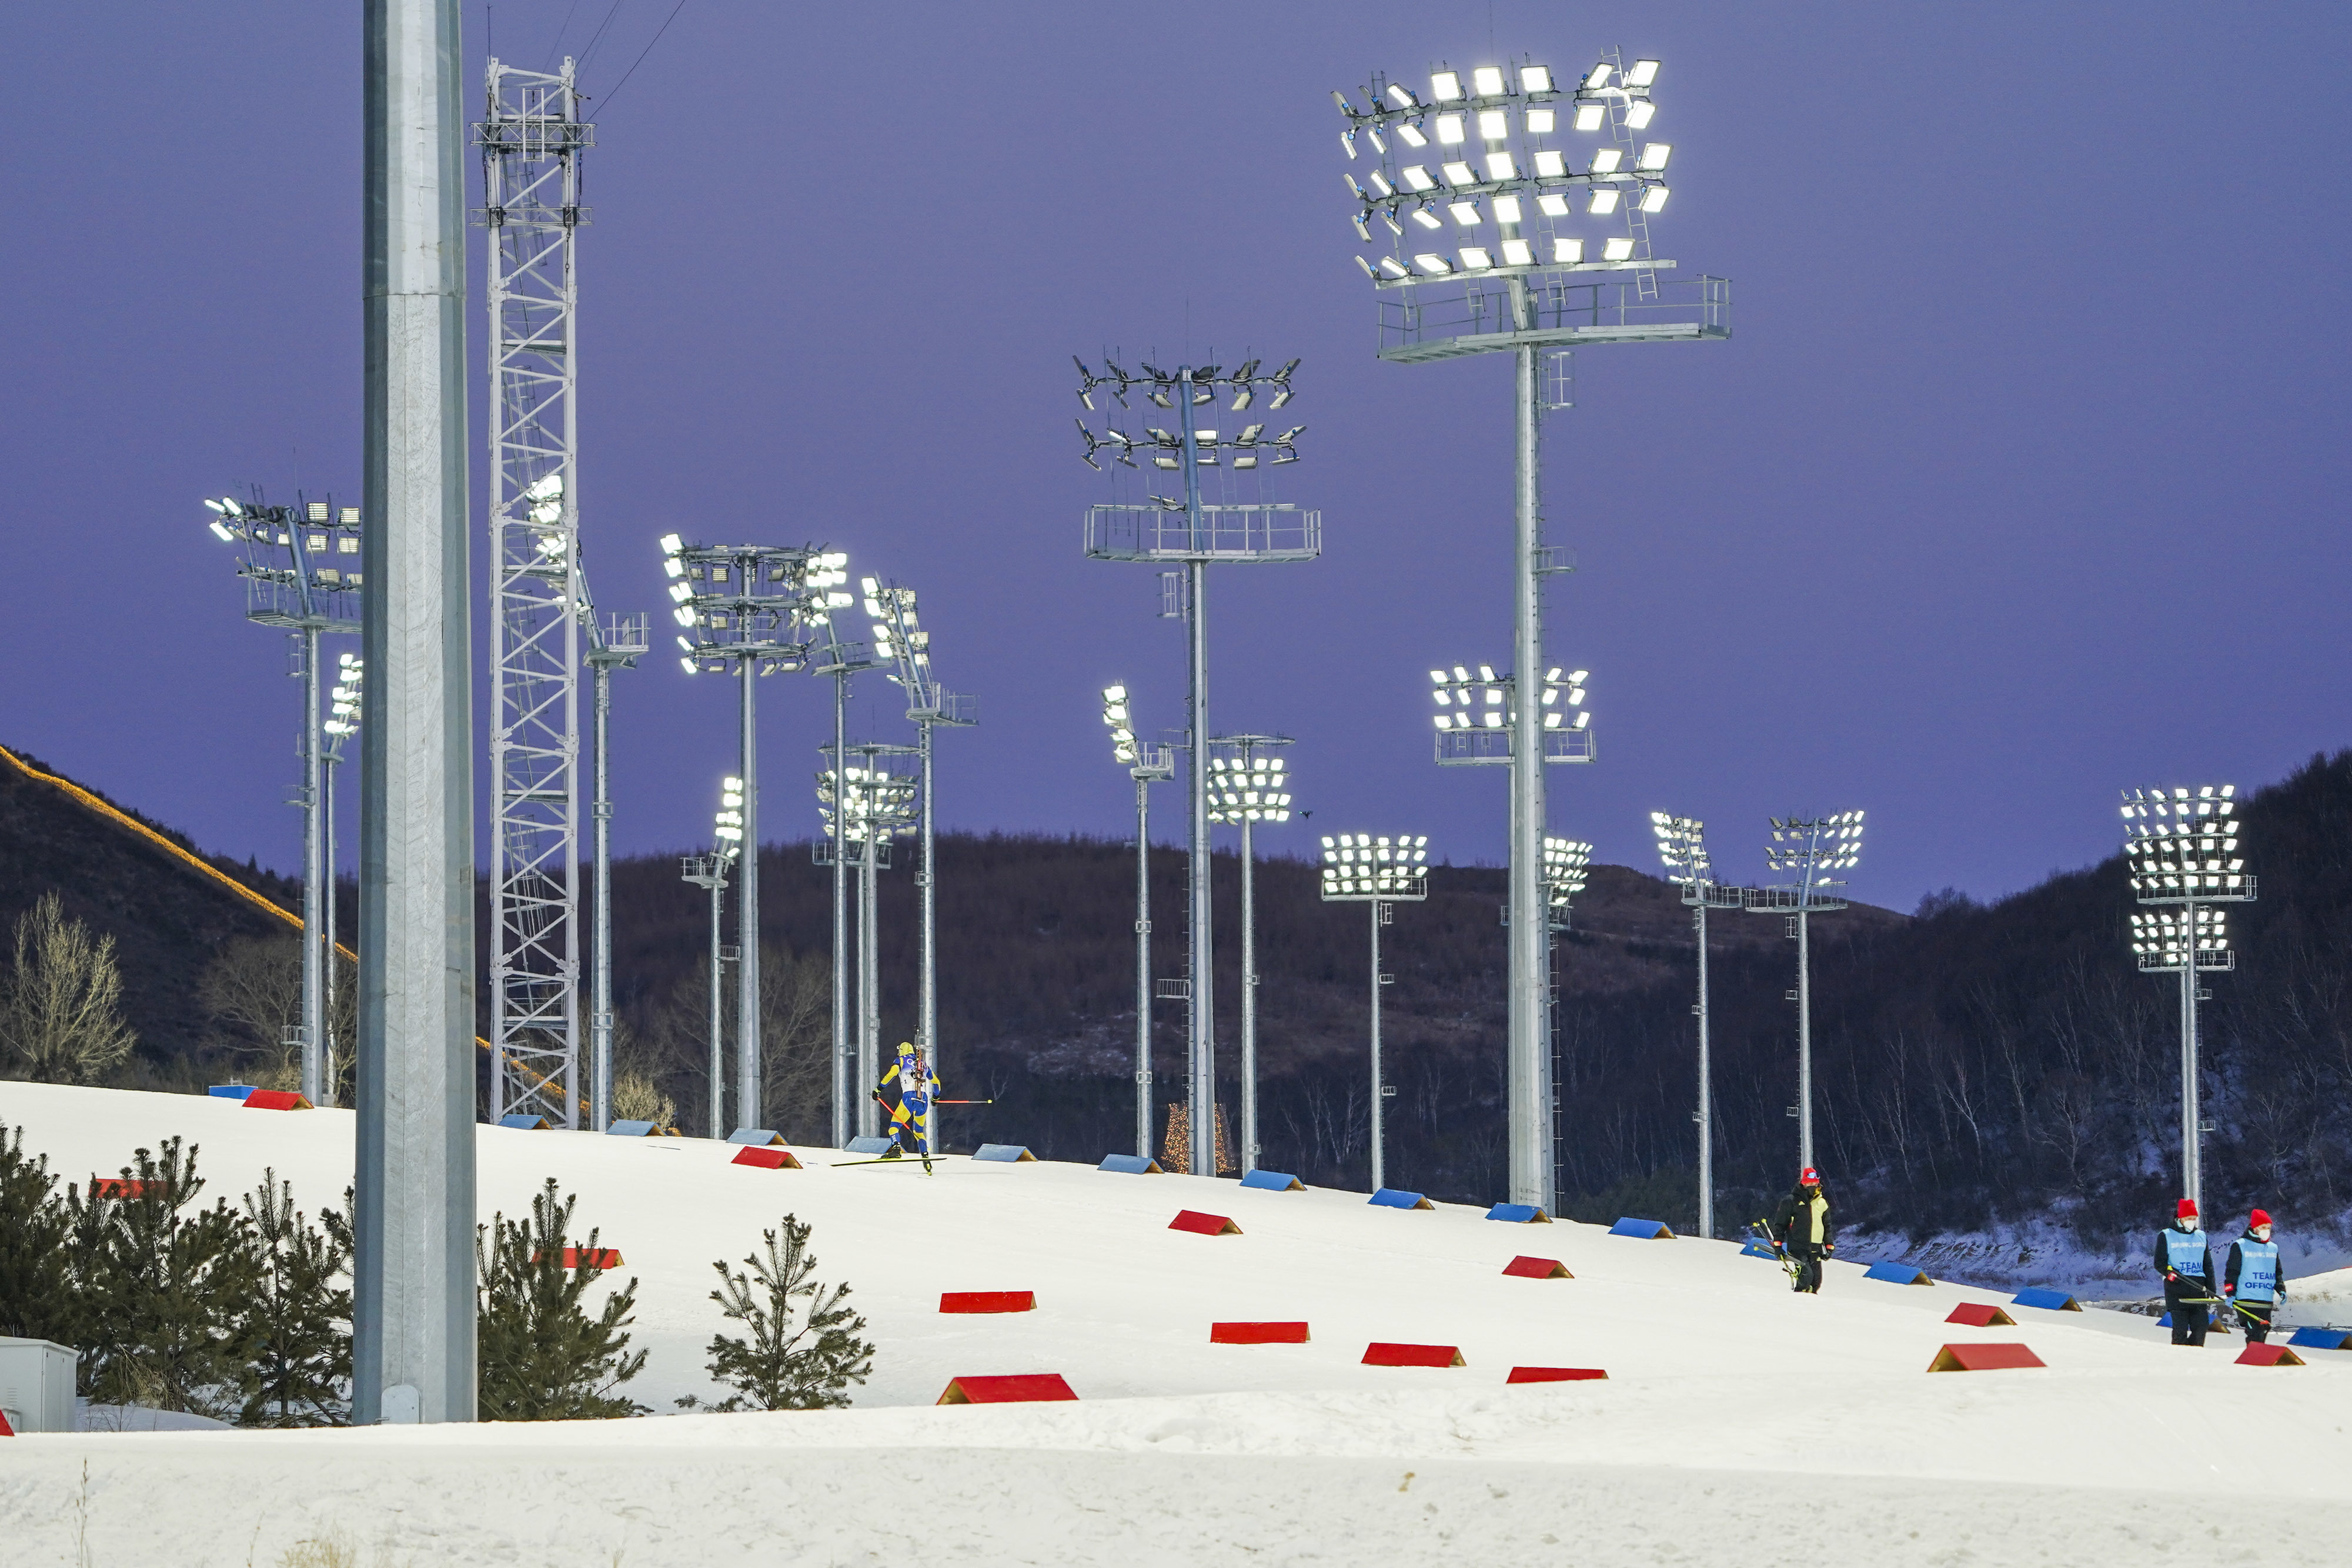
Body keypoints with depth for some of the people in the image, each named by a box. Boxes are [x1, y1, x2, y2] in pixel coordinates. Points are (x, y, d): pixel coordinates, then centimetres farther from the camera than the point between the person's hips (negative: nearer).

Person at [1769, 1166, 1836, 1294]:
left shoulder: (1822, 1203, 14)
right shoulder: (1791, 1201, 0)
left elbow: (1827, 1226, 24)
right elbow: (1780, 1224, 4)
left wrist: (1829, 1245, 16)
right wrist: (1778, 1244, -2)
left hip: (1815, 1249, 5)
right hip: (1797, 1248, -5)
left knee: (1816, 1282, -1)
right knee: (1806, 1275, -21)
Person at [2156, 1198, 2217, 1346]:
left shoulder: (2201, 1236, 17)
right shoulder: (2166, 1236, 4)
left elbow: (2208, 1265, 19)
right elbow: (2159, 1263, 1)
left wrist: (2211, 1292, 13)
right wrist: (2169, 1272, -19)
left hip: (2198, 1288, 4)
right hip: (2176, 1290, -4)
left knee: (2201, 1328, -4)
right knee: (2180, 1329, -8)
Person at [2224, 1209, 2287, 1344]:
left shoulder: (2273, 1248, 17)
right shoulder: (2240, 1246, 0)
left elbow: (2278, 1273, 26)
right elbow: (2232, 1272, -1)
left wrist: (2281, 1291, 13)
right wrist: (2230, 1294, -9)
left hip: (2266, 1302, 6)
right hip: (2246, 1301, -6)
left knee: (2263, 1334, 5)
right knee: (2255, 1336, -16)